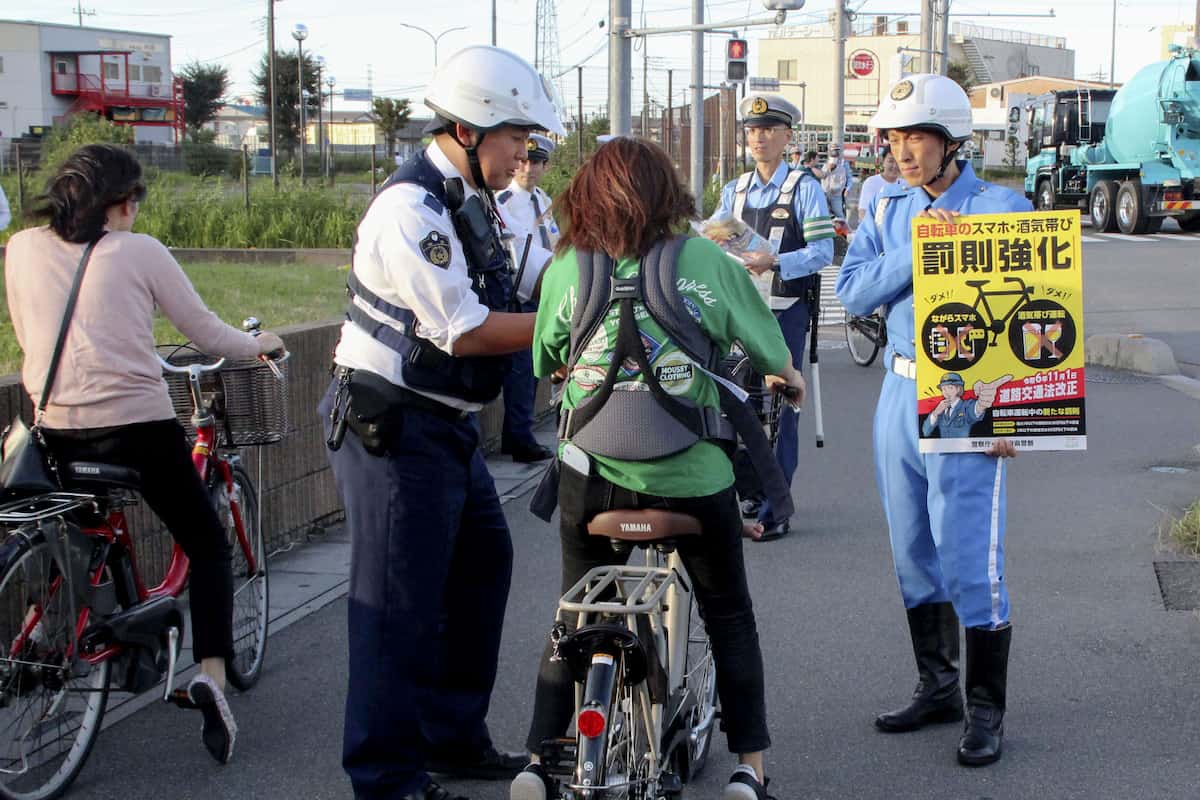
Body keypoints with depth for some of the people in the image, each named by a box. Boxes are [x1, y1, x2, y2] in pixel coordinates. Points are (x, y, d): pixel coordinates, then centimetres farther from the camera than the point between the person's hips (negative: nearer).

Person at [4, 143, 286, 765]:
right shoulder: (140, 252, -3)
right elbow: (204, 331, 4)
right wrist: (259, 345, 23)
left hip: (56, 433, 4)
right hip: (137, 427, -4)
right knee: (207, 546, 9)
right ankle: (211, 668, -8)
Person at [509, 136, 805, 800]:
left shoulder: (566, 267, -3)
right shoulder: (707, 260, -6)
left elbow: (545, 363, 9)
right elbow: (769, 351, 3)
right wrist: (788, 380, 26)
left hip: (591, 472, 2)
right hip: (692, 474, -1)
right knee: (729, 617, 17)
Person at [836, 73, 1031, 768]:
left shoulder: (1004, 209, -7)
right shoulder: (887, 210, 9)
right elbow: (853, 293, -3)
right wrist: (918, 249, -16)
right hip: (901, 392, 6)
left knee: (972, 559, -6)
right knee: (916, 556, 13)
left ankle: (987, 711, 6)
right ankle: (937, 686, 28)